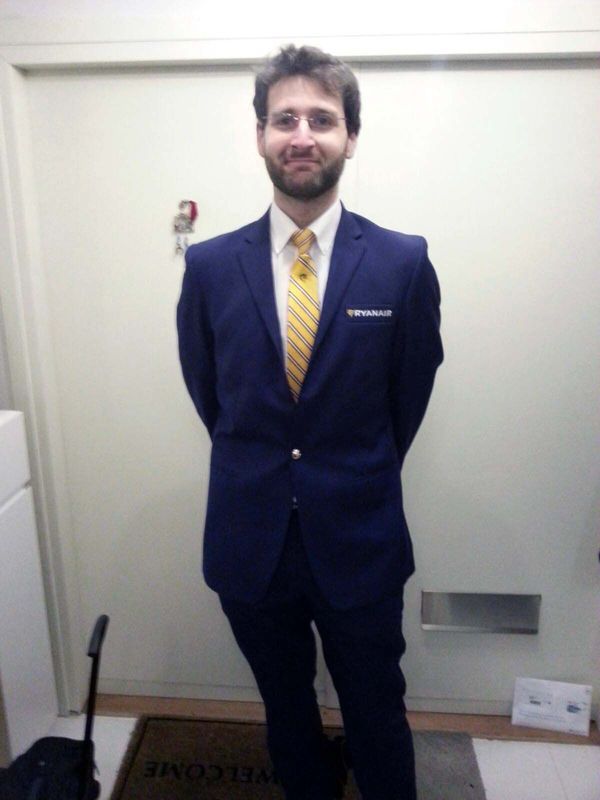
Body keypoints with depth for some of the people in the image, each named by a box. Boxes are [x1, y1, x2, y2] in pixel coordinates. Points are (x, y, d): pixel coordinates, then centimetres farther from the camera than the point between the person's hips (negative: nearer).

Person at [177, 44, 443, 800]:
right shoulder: (209, 265, -5)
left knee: (377, 718, 20)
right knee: (287, 714, 25)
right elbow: (207, 392, 6)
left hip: (361, 542, -1)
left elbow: (409, 393, 1)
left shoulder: (404, 261, -9)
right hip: (249, 541, 2)